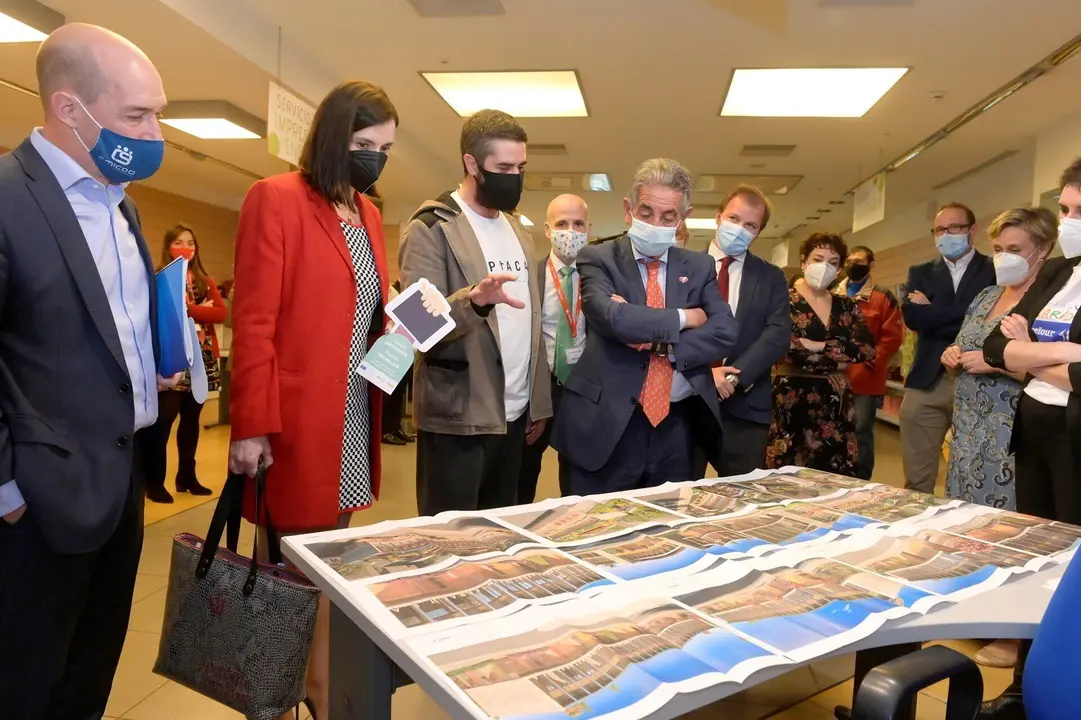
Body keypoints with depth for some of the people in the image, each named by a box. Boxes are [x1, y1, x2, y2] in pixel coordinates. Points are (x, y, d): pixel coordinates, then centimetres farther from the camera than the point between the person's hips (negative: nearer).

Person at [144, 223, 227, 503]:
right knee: (163, 420, -6)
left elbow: (221, 312, 0)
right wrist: (201, 310, -15)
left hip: (201, 358, 5)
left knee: (191, 418, 11)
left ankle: (186, 477, 20)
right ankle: (154, 483, 0)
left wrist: (188, 309, -11)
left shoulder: (206, 281, 16)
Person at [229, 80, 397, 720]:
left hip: (353, 414, 7)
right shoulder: (276, 198, -9)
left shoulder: (368, 213, 13)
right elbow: (254, 320, -13)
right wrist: (252, 426, -16)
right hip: (293, 418, -7)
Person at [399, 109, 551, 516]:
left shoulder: (519, 231, 14)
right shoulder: (431, 228, -9)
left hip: (514, 414, 7)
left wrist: (540, 402, 12)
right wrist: (474, 300, -37)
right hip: (458, 418, -6)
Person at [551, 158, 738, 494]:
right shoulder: (599, 259, -2)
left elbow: (725, 332, -3)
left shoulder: (699, 266, 9)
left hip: (678, 426, 4)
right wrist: (683, 318, -10)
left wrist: (660, 342, -15)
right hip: (608, 424, -3)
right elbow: (612, 317, -21)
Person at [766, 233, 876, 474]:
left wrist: (818, 346, -11)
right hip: (792, 403, -4)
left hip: (836, 406, 5)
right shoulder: (783, 300, -2)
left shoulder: (847, 307, 13)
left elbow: (868, 349, -1)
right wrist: (837, 360, -9)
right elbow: (778, 344, -18)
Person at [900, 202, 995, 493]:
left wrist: (933, 313, -6)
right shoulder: (921, 273, 13)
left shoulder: (996, 270, 4)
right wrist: (961, 315, -9)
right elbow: (912, 317, -4)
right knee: (917, 481, 7)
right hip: (926, 384, 3)